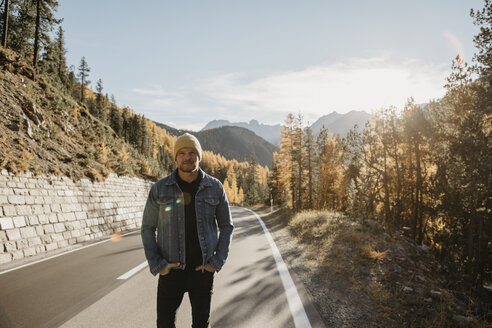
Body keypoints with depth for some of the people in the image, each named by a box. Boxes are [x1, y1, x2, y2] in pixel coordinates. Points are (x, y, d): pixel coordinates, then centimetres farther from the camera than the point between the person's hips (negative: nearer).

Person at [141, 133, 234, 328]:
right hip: (171, 269, 0)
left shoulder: (215, 188, -3)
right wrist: (156, 265, -6)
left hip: (202, 269, 1)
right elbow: (148, 228, 2)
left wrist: (217, 262, -4)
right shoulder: (159, 189, -5)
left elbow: (226, 226, 5)